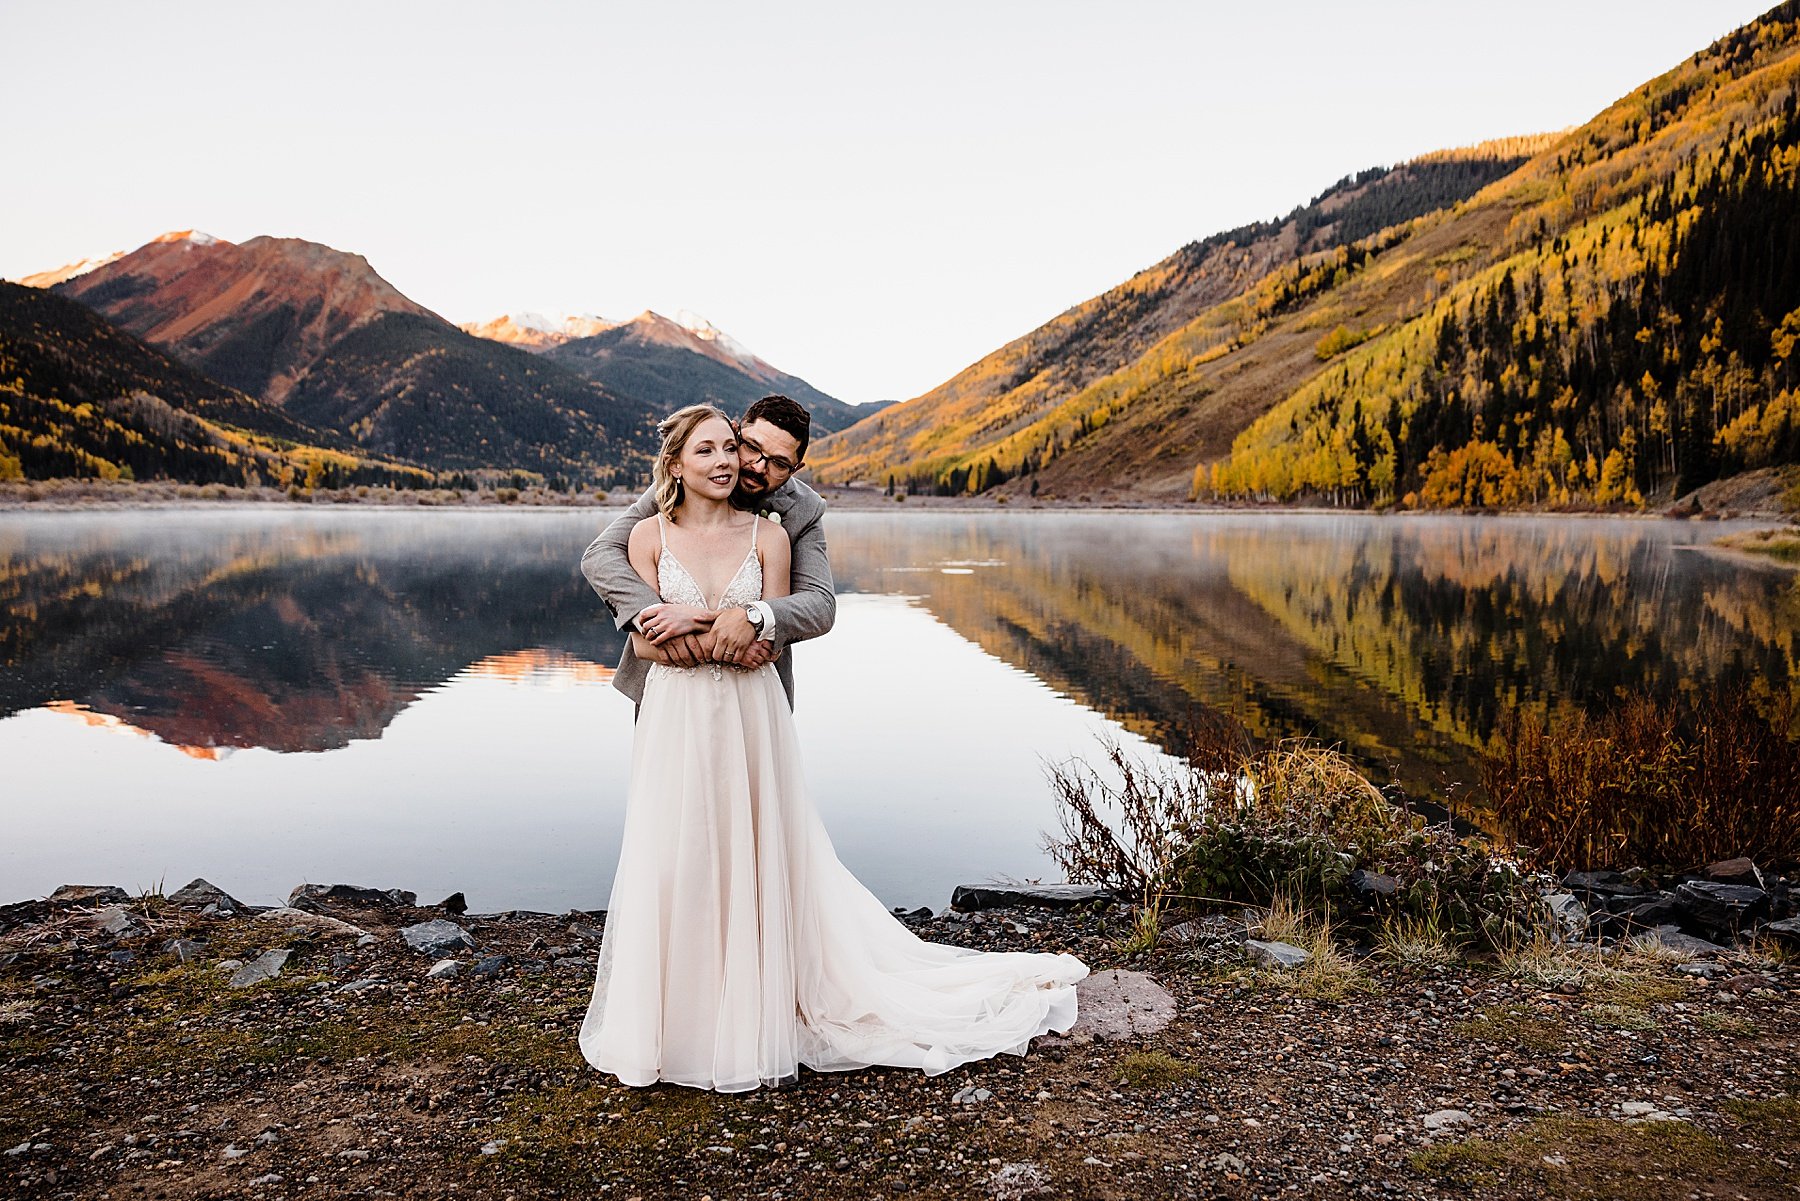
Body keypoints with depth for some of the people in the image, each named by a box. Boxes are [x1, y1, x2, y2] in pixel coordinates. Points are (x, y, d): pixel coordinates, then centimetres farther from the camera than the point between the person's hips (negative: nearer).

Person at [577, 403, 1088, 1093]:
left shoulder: (767, 536, 1)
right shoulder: (649, 536, 1)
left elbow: (766, 643, -5)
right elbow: (644, 642, -4)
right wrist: (728, 632, -14)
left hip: (751, 718, 0)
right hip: (677, 721, 0)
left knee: (756, 862, 6)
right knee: (675, 863, 4)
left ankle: (754, 1017, 22)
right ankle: (675, 1018, 22)